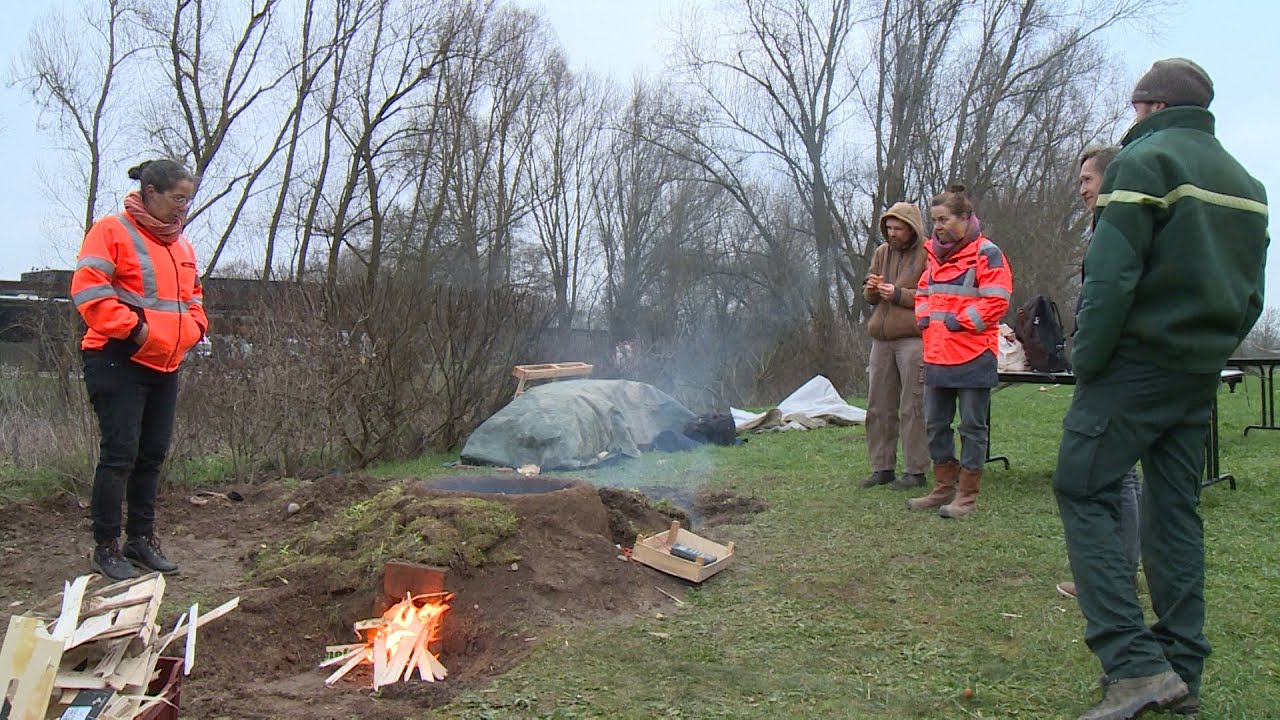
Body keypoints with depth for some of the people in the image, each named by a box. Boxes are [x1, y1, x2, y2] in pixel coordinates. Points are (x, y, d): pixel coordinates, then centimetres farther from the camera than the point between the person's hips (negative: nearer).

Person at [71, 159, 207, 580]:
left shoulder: (181, 244, 17)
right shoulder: (113, 232, -7)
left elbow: (192, 294, 27)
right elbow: (89, 290, -15)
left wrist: (196, 326, 9)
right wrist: (132, 327, -19)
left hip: (165, 366, 8)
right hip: (120, 362, -8)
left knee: (153, 454, 12)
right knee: (120, 455, -6)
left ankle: (141, 537, 23)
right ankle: (105, 546, 5)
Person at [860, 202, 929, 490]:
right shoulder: (882, 253, 17)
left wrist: (898, 294, -16)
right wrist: (871, 290, -1)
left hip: (913, 338, -7)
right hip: (881, 337, 7)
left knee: (913, 407, -4)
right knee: (879, 406, 9)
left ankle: (916, 471, 5)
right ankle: (882, 467, 18)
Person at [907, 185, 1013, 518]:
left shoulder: (985, 253, -8)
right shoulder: (936, 254, 14)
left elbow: (997, 300, -15)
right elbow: (923, 292, 24)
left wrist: (962, 320, -17)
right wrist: (923, 315, 5)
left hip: (973, 356, -8)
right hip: (937, 356, 8)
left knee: (972, 425, 2)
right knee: (935, 423, 13)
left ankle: (967, 495, 10)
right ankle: (944, 488, 26)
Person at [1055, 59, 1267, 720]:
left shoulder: (1145, 162, -8)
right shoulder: (1246, 183, 19)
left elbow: (1111, 275, -18)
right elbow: (1250, 295, 18)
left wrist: (1085, 359, -12)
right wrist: (1212, 349, 19)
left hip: (1136, 363, -8)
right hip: (1201, 374, 8)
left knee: (1083, 492, -6)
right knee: (1176, 509, 11)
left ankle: (1135, 665, -14)